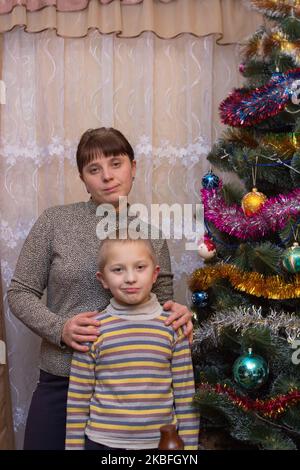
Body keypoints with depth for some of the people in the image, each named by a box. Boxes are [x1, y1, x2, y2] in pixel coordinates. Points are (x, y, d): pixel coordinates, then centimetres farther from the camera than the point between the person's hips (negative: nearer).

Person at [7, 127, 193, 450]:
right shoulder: (55, 221, -5)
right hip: (62, 380, -1)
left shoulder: (152, 234, 2)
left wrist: (178, 314, -13)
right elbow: (20, 293, -1)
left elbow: (163, 303, 10)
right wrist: (59, 328, -17)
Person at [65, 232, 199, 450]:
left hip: (162, 442, 1)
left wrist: (189, 445, 1)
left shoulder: (173, 328, -5)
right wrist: (74, 445, 0)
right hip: (102, 441, -1)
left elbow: (186, 396, 0)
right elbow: (78, 400, -1)